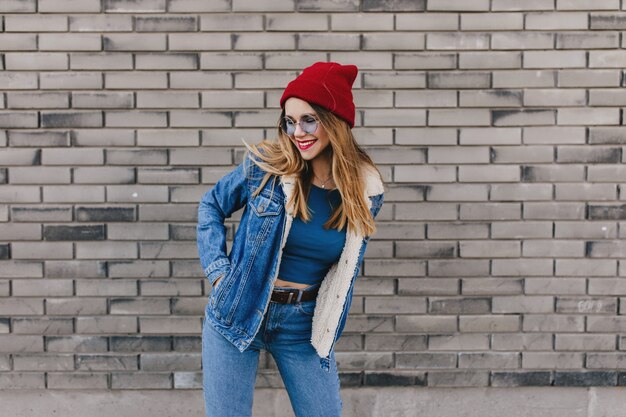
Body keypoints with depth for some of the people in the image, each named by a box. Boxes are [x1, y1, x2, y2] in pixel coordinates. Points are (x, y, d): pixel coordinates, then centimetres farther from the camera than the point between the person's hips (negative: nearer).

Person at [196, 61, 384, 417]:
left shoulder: (366, 190, -6)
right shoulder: (265, 165, -12)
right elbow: (212, 206, 4)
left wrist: (328, 325, 6)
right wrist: (218, 269, -6)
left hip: (305, 326, 2)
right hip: (238, 313, -1)